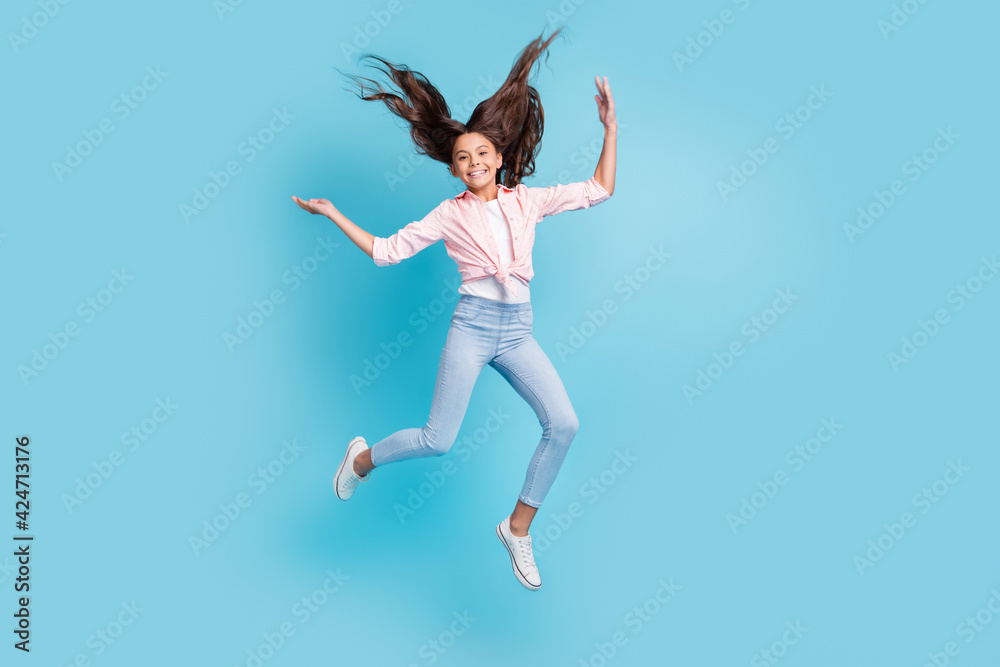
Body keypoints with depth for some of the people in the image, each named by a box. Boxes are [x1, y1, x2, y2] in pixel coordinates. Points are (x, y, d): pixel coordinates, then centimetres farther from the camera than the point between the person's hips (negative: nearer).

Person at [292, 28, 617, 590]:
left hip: (518, 331, 3)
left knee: (564, 424, -15)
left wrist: (610, 126, 2)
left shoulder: (528, 200, 11)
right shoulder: (450, 214, 5)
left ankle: (518, 529, 5)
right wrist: (333, 215, 3)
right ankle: (363, 459, 26)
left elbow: (599, 190, 9)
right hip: (473, 326, -3)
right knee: (438, 440, -7)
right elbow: (387, 251, 6)